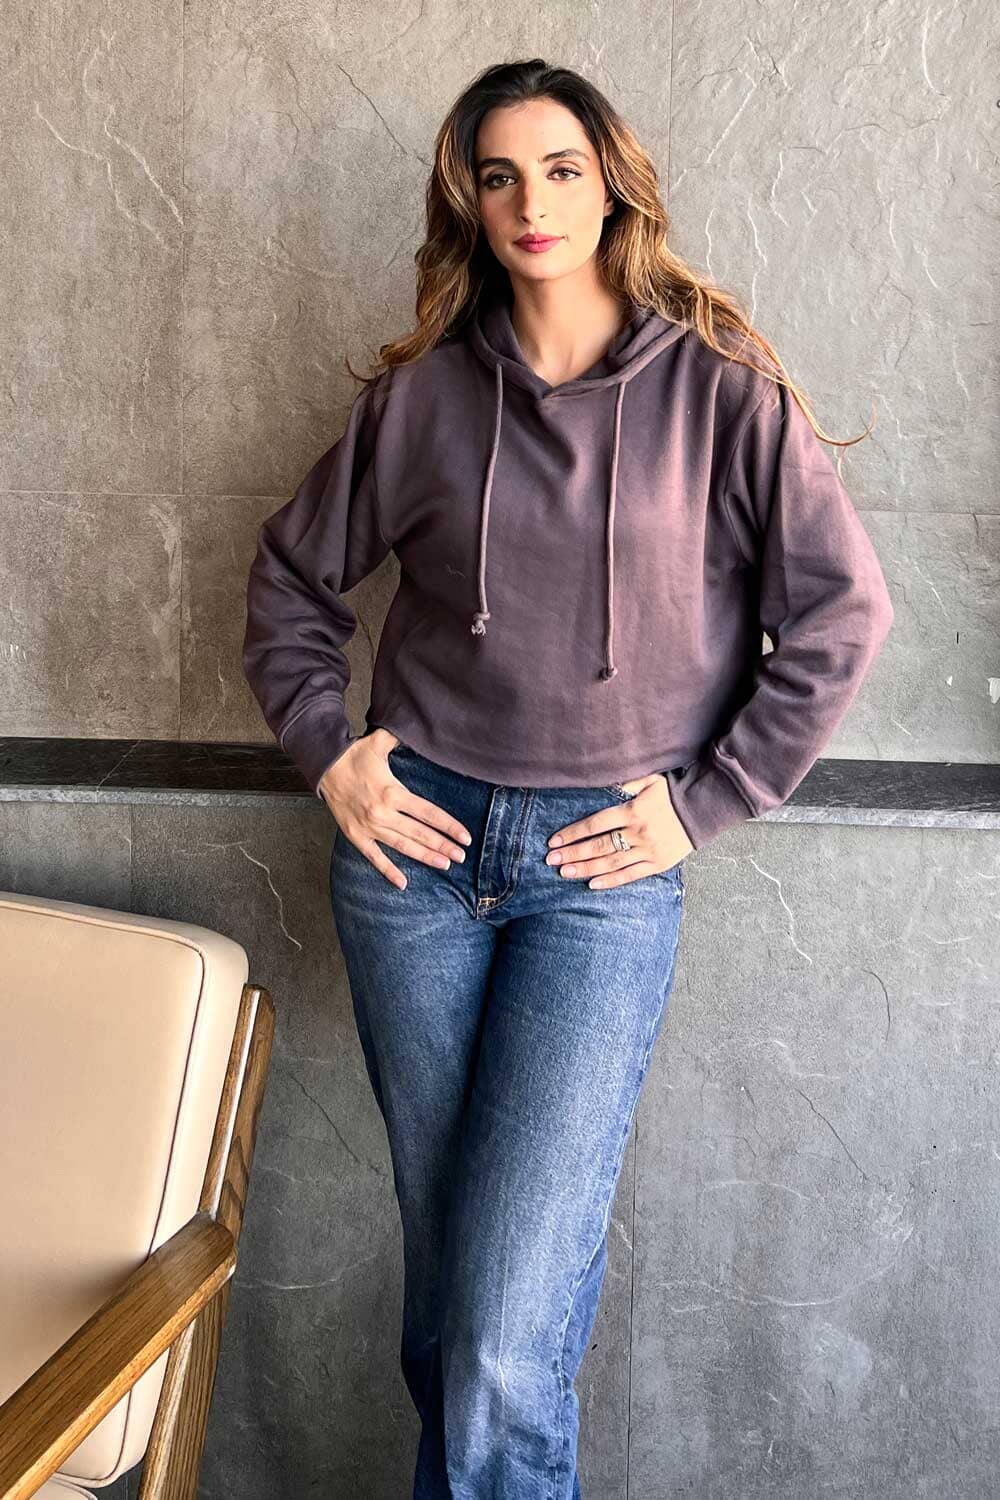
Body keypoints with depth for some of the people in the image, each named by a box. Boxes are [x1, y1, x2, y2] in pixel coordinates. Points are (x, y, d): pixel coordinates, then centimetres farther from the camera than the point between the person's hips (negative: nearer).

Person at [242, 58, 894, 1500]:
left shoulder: (720, 387, -1)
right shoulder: (422, 390, 7)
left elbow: (842, 610, -2)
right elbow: (293, 574, 17)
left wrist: (707, 799, -4)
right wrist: (325, 748, 5)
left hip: (603, 867, -3)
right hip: (416, 842, 3)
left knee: (509, 1334, -9)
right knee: (442, 1271, 14)